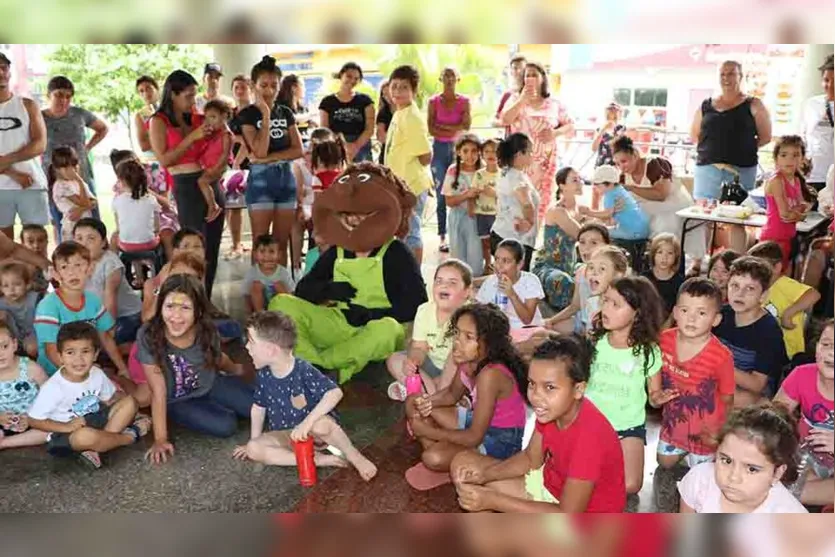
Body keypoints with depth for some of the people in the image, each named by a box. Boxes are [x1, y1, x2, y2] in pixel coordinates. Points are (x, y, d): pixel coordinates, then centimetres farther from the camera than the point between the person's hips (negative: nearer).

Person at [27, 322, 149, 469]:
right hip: (64, 434, -6)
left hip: (94, 421, 6)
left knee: (129, 402, -10)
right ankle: (130, 435, -11)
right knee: (86, 436, -41)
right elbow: (33, 420, -14)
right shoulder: (53, 387, -21)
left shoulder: (97, 374, -6)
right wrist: (67, 426, -23)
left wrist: (128, 414, -5)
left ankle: (94, 450, -22)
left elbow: (110, 398, 11)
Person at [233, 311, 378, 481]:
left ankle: (356, 457, -15)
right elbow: (259, 407, 11)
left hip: (312, 429, -6)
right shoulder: (263, 376, -6)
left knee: (321, 425, -42)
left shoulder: (303, 370, -23)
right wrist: (254, 440, 15)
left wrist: (307, 422, -40)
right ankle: (318, 459, -24)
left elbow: (335, 393, -34)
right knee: (254, 449, -23)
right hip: (287, 435, 6)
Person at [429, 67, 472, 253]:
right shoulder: (434, 101, 4)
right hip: (440, 149, 0)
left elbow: (466, 127, -5)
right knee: (441, 194, -2)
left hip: (457, 148, 0)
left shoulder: (464, 101, 6)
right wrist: (454, 131, -7)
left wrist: (443, 126, -9)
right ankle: (443, 236, 3)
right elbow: (431, 129, -4)